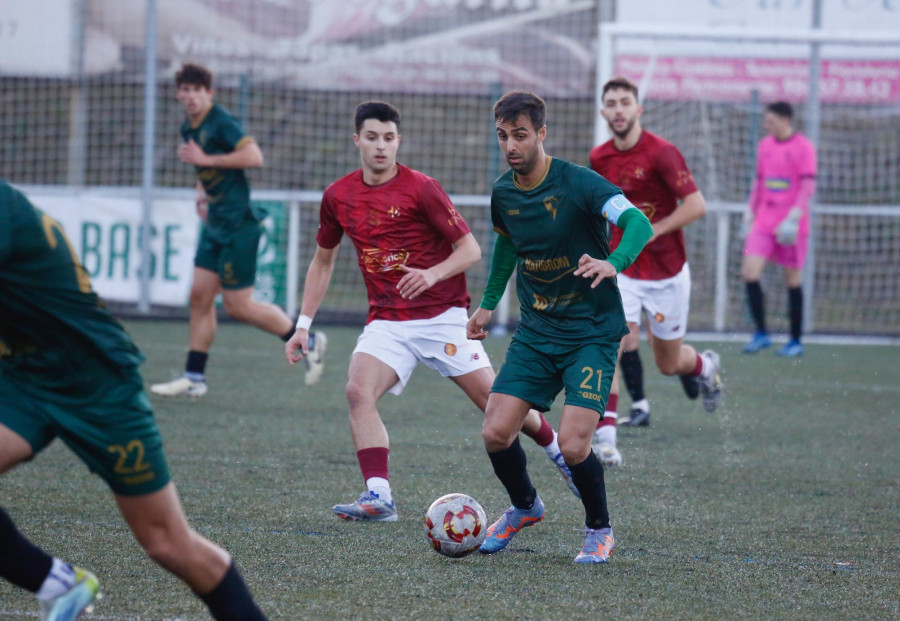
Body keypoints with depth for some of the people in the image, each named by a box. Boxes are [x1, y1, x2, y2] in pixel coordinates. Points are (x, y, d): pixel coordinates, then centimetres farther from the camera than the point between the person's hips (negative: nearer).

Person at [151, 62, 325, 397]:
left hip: (239, 223, -9)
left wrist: (205, 159, -23)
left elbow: (254, 156, -27)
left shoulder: (221, 122, -15)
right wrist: (201, 191, 11)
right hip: (215, 224, 9)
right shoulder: (189, 128, 12)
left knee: (237, 305, -5)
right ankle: (194, 377, 8)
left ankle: (307, 341, 10)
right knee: (200, 295, 5)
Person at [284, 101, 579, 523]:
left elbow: (470, 249, -7)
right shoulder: (338, 196, 4)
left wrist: (433, 274, -26)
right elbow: (322, 261, 18)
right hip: (386, 322, 3)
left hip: (442, 317, -3)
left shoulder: (421, 189, -10)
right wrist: (303, 325, 13)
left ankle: (560, 452, 25)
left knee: (494, 400, -3)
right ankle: (378, 498, -26)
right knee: (358, 391, -22)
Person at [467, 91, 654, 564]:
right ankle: (524, 507, 25)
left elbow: (638, 223, -28)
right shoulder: (503, 193, 3)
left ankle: (599, 530, 12)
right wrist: (488, 304, 27)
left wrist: (613, 263, -47)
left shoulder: (578, 183, -16)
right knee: (496, 433, -6)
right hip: (535, 332, 5)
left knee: (573, 446, -17)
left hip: (592, 332, -5)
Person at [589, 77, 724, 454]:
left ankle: (705, 366, 48)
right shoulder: (599, 158, 1)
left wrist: (651, 231, -25)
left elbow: (696, 205, -20)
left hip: (667, 274, -3)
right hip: (622, 271, 3)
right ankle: (604, 436, -22)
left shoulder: (661, 153, -16)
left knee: (668, 364, 11)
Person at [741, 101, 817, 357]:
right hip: (764, 221, 5)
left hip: (790, 227, -5)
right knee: (749, 272, -10)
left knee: (793, 280, 2)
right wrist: (750, 211, 15)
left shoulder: (804, 147, -6)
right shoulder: (765, 146, 11)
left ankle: (796, 341, 13)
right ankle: (761, 334, 1)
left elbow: (808, 185, -10)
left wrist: (794, 216, -19)